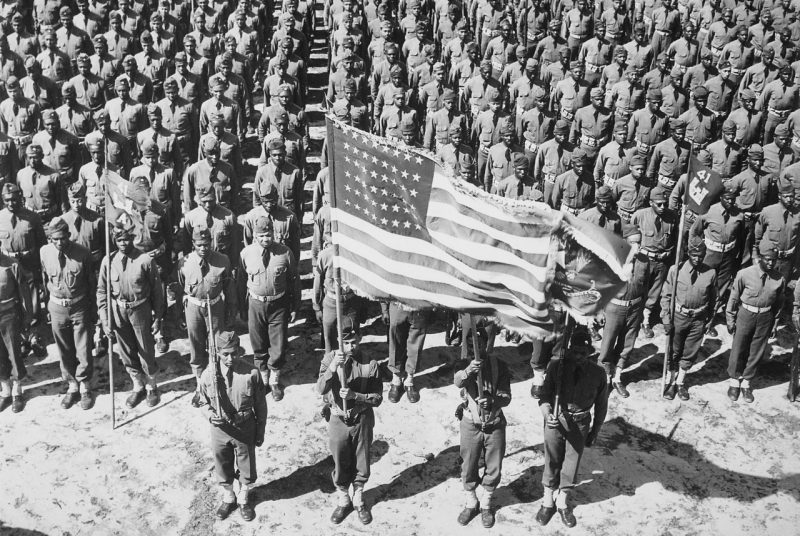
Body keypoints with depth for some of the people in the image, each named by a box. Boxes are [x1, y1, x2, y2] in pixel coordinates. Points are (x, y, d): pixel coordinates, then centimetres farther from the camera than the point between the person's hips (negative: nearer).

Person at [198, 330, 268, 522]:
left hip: (245, 429, -1)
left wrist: (260, 432, -1)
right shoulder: (209, 374, -15)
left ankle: (244, 498, 45)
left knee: (246, 466, 17)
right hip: (220, 429, 1)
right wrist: (210, 415, -19)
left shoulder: (251, 373, -19)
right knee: (223, 467, 21)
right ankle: (228, 498, 48)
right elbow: (203, 402, 2)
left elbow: (260, 405, -7)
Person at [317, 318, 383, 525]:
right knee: (340, 465, 15)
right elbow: (321, 389, -23)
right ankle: (343, 500, 38)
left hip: (362, 420, 0)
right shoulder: (330, 358, -11)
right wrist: (333, 366, -39)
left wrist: (354, 395, -27)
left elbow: (377, 398, -11)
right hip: (338, 420, 0)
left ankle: (358, 500, 39)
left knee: (361, 465, 15)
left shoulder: (370, 364, -13)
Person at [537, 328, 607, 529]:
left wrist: (595, 432, 7)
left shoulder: (597, 373, -12)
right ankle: (548, 501, 36)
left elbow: (601, 405, 1)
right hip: (556, 420, -1)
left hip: (580, 424, 1)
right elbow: (544, 397, -13)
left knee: (571, 465, 14)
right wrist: (547, 415, -33)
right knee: (552, 463, 14)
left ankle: (562, 502, 38)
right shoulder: (556, 367, -15)